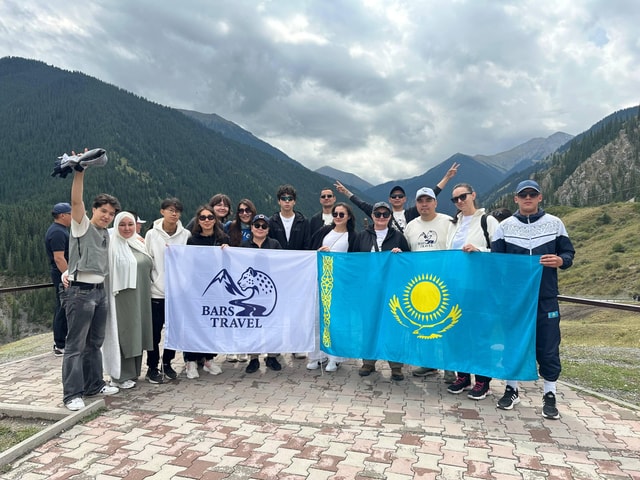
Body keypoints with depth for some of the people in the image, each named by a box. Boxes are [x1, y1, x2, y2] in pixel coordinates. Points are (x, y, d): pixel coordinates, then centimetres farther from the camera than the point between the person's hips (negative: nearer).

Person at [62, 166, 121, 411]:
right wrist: (79, 172, -30)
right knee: (75, 345, -2)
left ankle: (93, 384, 26)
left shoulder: (106, 234, 15)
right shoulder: (82, 226, -5)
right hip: (80, 292, -7)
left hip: (100, 291, 8)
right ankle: (72, 394, 5)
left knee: (94, 343, 15)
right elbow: (76, 201, -21)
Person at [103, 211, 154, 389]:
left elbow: (149, 267, 25)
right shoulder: (112, 245, -7)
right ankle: (121, 376, 12)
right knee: (123, 333, 0)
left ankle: (133, 372, 26)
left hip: (141, 297, 6)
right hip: (122, 297, -6)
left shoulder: (140, 243, 12)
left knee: (137, 333, 13)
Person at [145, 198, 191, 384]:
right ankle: (152, 367, 20)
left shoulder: (186, 235, 0)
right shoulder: (152, 234, 0)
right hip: (156, 291, -1)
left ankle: (167, 363, 29)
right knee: (155, 331, 5)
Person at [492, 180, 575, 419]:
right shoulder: (504, 226, 3)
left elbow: (569, 253, 7)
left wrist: (560, 261, -15)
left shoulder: (554, 223, 4)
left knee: (548, 347, 4)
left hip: (546, 298, 0)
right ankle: (511, 389, 25)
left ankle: (550, 395, 20)